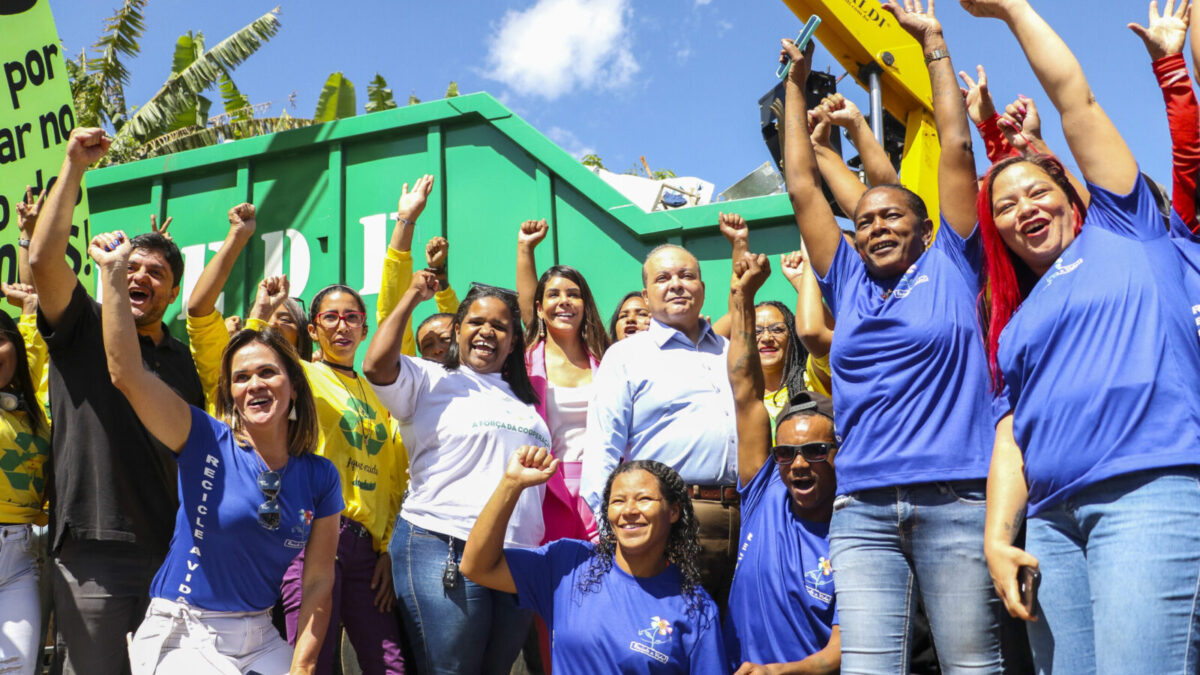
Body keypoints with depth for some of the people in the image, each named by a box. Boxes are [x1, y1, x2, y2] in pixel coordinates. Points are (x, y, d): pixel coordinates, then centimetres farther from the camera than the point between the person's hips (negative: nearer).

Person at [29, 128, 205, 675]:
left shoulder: (185, 360, 15)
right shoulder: (83, 328, 3)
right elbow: (43, 259, -13)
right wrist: (75, 165, -11)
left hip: (172, 549, 4)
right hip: (93, 546, -4)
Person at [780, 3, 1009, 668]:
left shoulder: (950, 270, 12)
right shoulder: (849, 285, 18)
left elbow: (956, 147, 10)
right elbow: (802, 184, 21)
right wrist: (796, 84, 24)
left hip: (956, 500, -2)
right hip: (862, 508, 2)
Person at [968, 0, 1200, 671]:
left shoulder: (1123, 231, 15)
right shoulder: (1015, 319, 25)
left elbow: (1075, 96, 12)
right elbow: (1011, 435, 15)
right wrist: (998, 535, 1)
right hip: (1050, 518, 5)